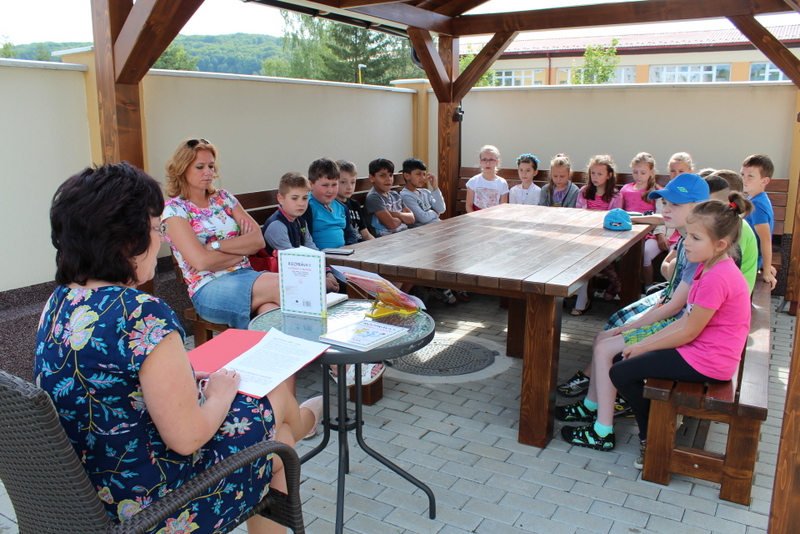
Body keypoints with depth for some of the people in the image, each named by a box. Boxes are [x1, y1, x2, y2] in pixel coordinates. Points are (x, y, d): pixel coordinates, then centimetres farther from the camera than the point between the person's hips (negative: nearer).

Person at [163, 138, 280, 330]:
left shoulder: (224, 198, 16)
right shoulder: (174, 209, 1)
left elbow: (259, 240, 4)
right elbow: (201, 261, -11)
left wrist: (215, 245, -7)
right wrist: (242, 248, 0)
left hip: (247, 276, 4)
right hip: (208, 288, -4)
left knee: (270, 308, -34)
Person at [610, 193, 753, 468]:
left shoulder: (716, 279, -26)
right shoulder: (709, 267, 7)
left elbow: (688, 332, -21)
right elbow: (685, 320, 8)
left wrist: (643, 346, -9)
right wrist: (644, 342, 3)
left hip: (704, 362, -11)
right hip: (701, 350, 11)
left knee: (621, 372, -8)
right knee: (626, 361, 14)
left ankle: (652, 440, 12)